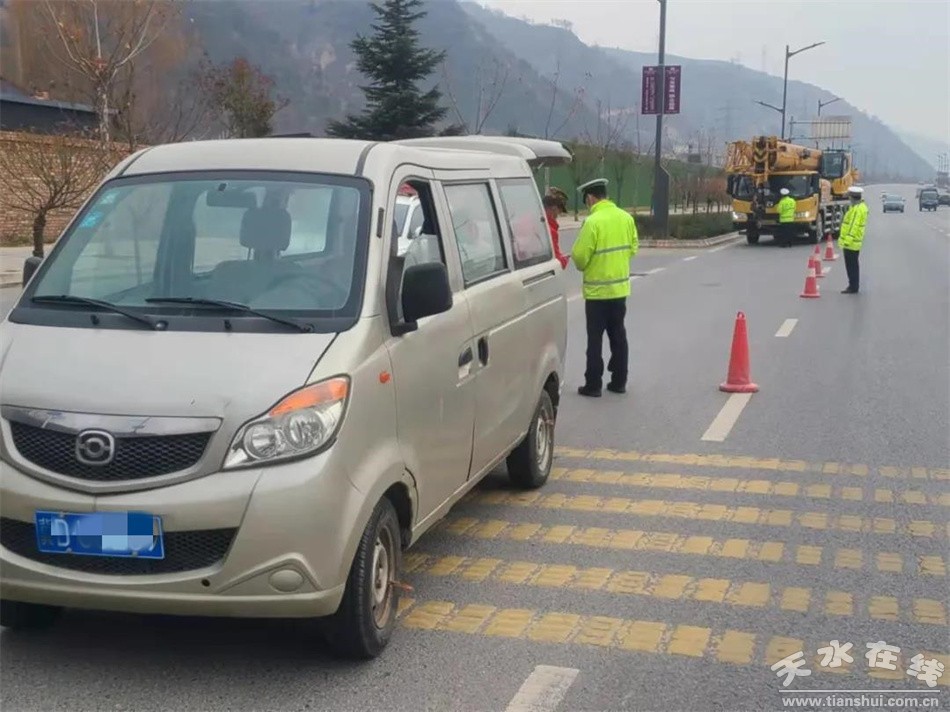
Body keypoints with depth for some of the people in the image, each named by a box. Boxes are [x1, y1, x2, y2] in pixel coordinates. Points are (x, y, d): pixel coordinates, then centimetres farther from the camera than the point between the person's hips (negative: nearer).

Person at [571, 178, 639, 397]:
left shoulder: (593, 222, -19)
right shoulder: (626, 218, 2)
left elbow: (580, 257, -18)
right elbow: (633, 247, 9)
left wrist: (578, 258, 4)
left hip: (597, 290, -6)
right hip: (621, 287, 6)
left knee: (595, 338, 2)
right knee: (618, 334, 15)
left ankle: (593, 384, 6)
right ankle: (619, 381, 20)